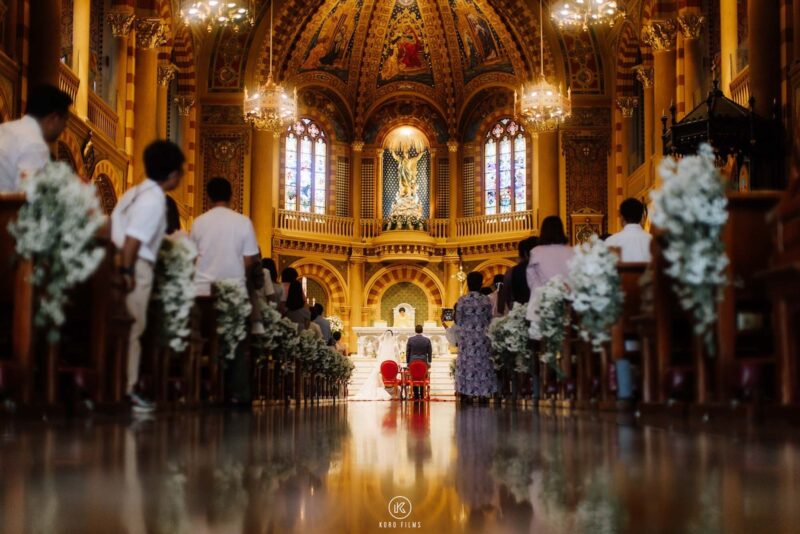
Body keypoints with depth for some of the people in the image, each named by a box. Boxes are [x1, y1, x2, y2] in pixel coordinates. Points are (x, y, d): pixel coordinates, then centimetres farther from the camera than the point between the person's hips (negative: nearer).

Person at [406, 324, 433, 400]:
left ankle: (416, 396, 5)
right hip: (423, 362, 0)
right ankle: (422, 396, 10)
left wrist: (408, 362, 12)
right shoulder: (427, 340, -3)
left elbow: (407, 352, 2)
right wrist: (429, 362, 16)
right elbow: (430, 352, 4)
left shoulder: (410, 339, -4)